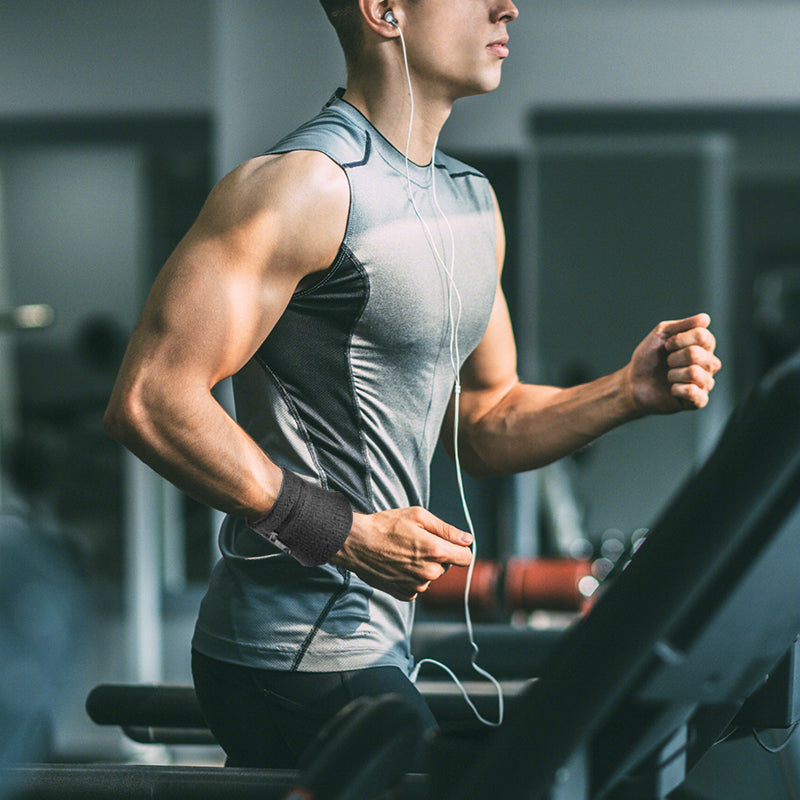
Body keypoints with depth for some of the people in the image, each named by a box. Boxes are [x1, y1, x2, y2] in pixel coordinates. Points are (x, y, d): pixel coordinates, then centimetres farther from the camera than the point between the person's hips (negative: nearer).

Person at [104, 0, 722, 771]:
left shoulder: (472, 201, 16)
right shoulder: (305, 183, -15)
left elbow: (483, 427, 21)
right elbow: (149, 401, -20)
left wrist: (630, 391, 3)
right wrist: (343, 532, -21)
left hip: (371, 641, 9)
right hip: (301, 659, -9)